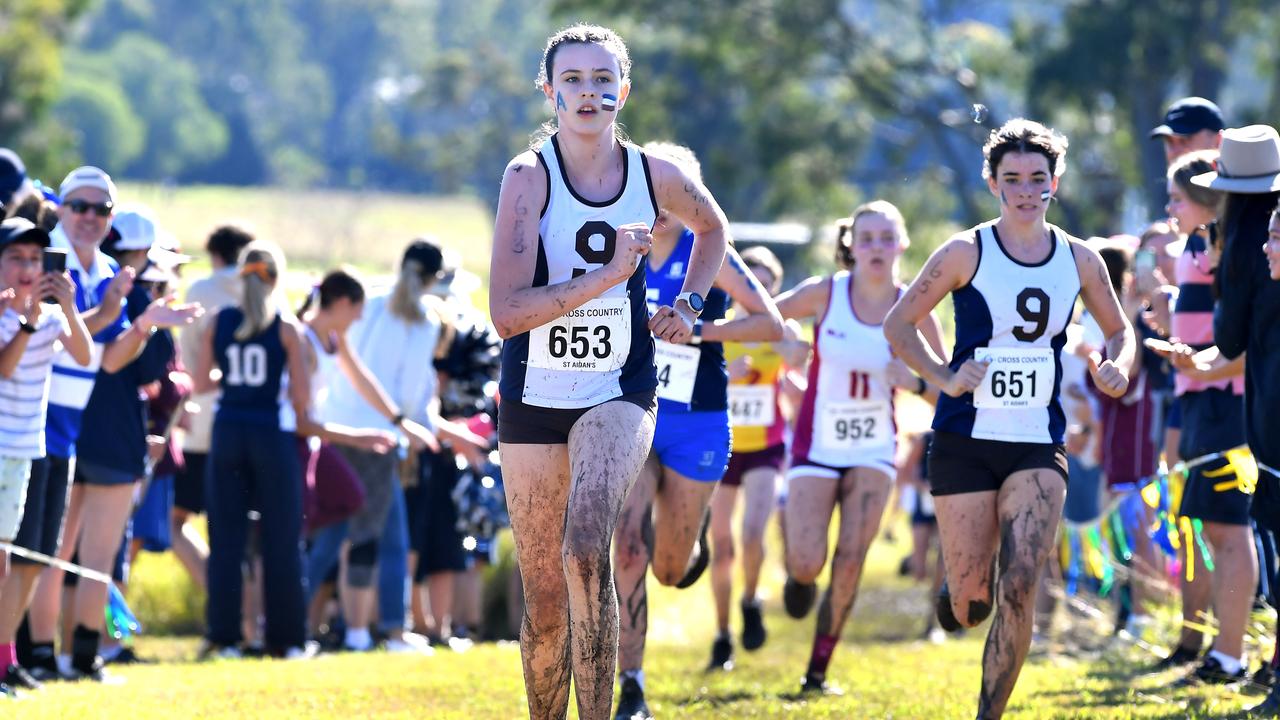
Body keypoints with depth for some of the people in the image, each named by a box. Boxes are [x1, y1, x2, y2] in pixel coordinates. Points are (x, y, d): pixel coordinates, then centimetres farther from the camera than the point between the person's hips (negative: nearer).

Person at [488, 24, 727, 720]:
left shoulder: (658, 177, -2)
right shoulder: (529, 176, -12)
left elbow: (712, 227, 24)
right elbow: (507, 312, -22)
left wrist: (688, 306, 9)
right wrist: (607, 275, -27)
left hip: (618, 394, 0)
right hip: (534, 399, 0)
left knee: (585, 548, -27)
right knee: (545, 603, 6)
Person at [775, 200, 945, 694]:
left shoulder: (914, 310, -6)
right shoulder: (825, 294, -10)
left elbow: (950, 394, -3)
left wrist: (916, 383, -23)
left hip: (873, 452, 1)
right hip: (816, 446, -1)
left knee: (850, 561, -10)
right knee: (808, 564, -11)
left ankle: (819, 671, 1)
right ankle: (798, 574, 27)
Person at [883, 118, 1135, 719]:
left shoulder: (1078, 259, 5)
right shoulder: (967, 253, -4)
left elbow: (1119, 330, 19)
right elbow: (898, 324, 1)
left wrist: (1118, 366, -3)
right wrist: (944, 379, -13)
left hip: (1038, 445, 2)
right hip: (965, 439, -2)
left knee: (1018, 590, -13)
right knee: (970, 600, 0)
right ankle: (958, 587, 38)